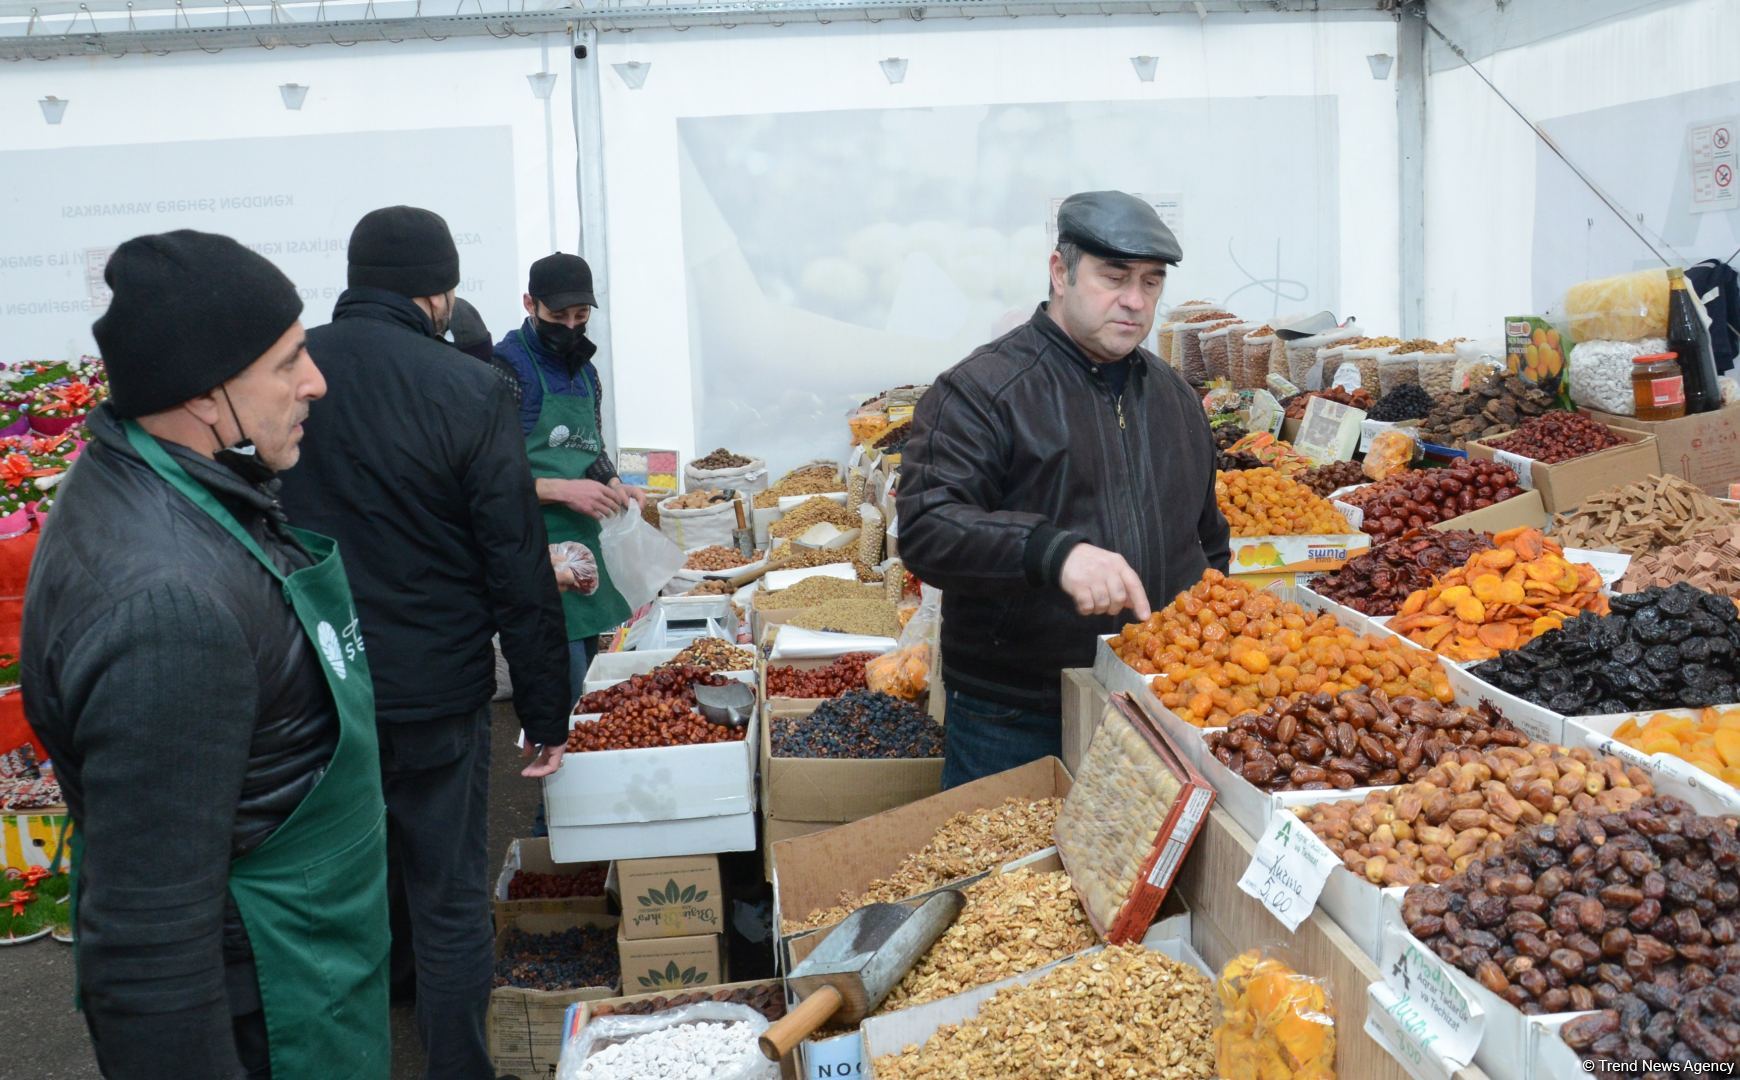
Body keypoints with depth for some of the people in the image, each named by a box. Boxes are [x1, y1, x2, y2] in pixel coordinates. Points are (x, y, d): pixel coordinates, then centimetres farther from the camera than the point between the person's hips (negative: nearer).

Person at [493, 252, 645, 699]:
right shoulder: (506, 365, -9)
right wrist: (563, 490, -20)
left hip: (587, 542, 8)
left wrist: (615, 486, 7)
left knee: (585, 686, 14)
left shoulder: (585, 371, 16)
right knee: (566, 699, -9)